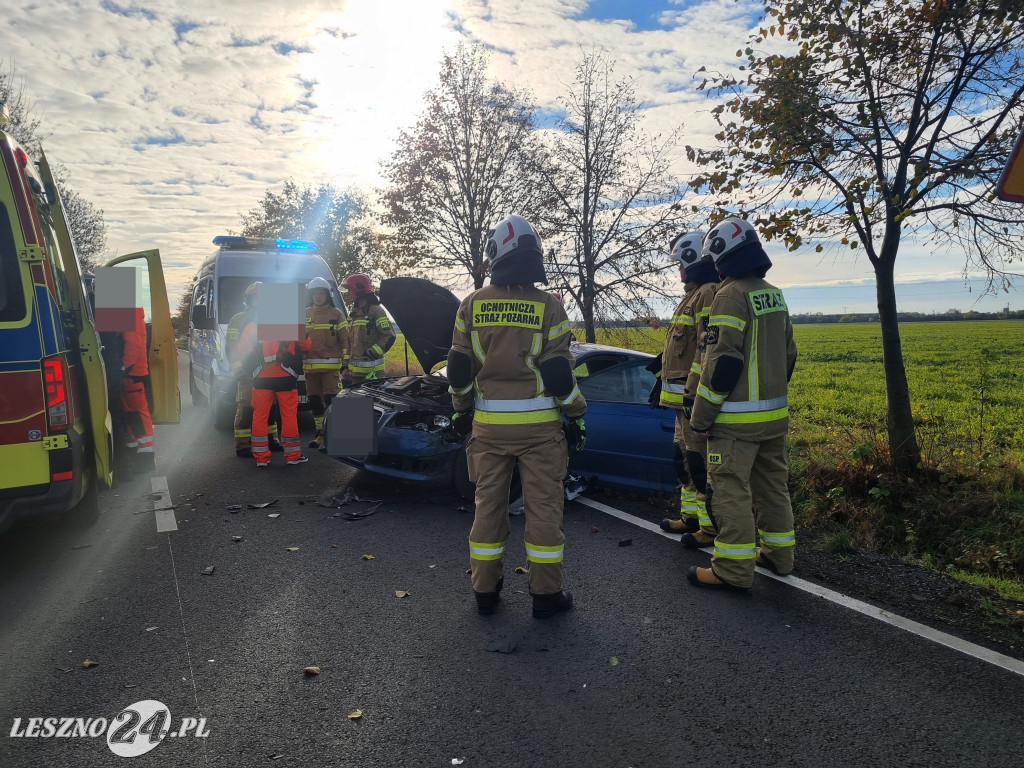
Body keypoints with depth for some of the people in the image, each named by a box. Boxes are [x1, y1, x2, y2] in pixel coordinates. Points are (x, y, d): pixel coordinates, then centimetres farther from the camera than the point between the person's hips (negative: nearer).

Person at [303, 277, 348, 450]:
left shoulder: (336, 314, 1)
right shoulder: (305, 314, 13)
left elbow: (345, 340, 0)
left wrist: (346, 363, -4)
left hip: (331, 366, -5)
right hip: (310, 366, 5)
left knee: (330, 401, -9)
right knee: (315, 402, 11)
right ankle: (320, 435, 22)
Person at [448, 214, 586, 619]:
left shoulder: (472, 304, 0)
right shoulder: (548, 306, -7)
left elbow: (459, 370, 3)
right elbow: (559, 373, -8)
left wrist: (461, 411, 17)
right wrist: (577, 416, 4)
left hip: (488, 424, 3)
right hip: (539, 425, -2)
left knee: (488, 503, 12)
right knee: (543, 506, 7)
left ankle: (485, 590, 22)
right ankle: (546, 593, 16)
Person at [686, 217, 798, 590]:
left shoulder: (731, 295, -15)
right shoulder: (774, 294, 12)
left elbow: (723, 361, -20)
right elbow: (788, 354, 18)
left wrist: (702, 416, -15)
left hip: (737, 419, -9)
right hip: (775, 414, 9)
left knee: (730, 490, -2)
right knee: (772, 484, 18)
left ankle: (733, 570, 4)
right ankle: (778, 553, 30)